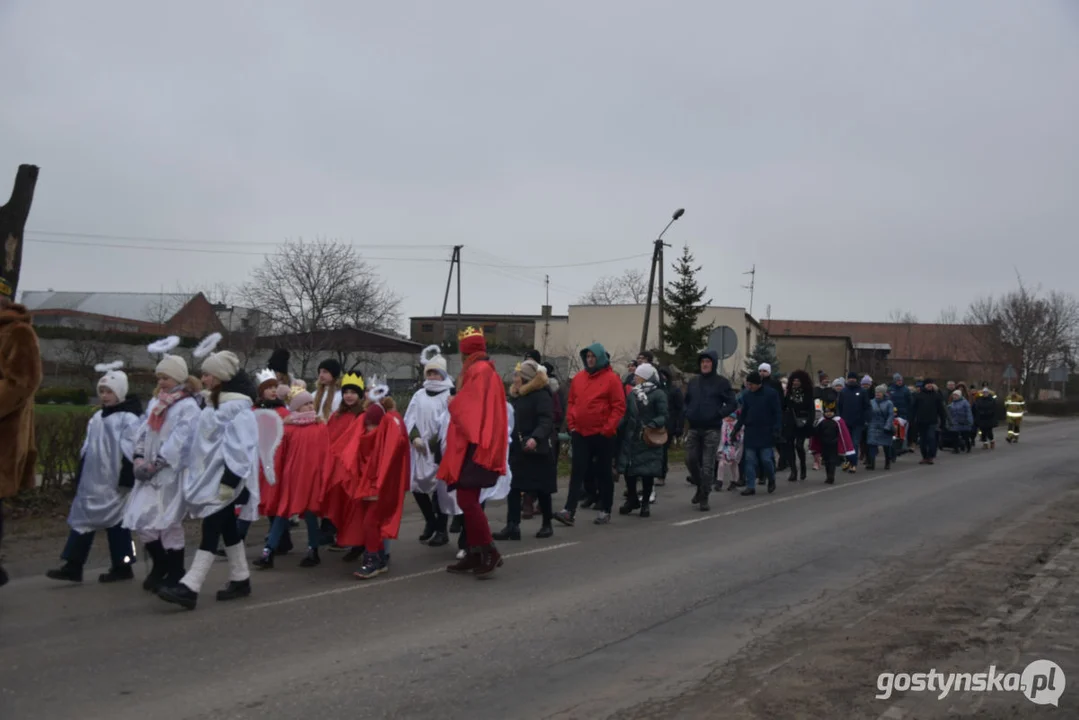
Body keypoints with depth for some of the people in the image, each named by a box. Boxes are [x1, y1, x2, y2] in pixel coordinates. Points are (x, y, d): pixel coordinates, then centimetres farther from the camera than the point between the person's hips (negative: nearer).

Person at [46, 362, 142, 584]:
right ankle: (73, 566, 7)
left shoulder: (129, 418, -11)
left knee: (116, 521, 0)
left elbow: (129, 452, -15)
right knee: (82, 518, 5)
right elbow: (86, 449, 20)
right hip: (92, 481, 8)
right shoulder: (97, 418, 15)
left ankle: (122, 567, 11)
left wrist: (126, 479, -18)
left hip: (113, 482, -8)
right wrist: (79, 476, 19)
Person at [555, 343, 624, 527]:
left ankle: (605, 510, 18)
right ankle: (569, 510, -5)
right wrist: (572, 425, 4)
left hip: (602, 435, -4)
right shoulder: (578, 378, 7)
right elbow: (571, 403, 14)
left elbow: (619, 407, -8)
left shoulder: (611, 378, -6)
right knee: (577, 472, -1)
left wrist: (607, 429, -13)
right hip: (580, 434, 4)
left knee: (603, 473, 8)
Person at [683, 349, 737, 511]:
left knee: (708, 465, -3)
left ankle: (704, 498, 5)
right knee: (691, 460, 3)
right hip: (694, 429, 4)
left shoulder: (721, 382, -2)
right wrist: (688, 414, 5)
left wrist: (718, 414, -13)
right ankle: (699, 487, 28)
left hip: (712, 429, -4)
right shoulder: (693, 382, 11)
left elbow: (733, 404, -3)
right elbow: (686, 401, 23)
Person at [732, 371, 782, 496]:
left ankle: (771, 480, 22)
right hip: (750, 433, 4)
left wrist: (777, 429, -13)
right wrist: (737, 428, 8)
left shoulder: (771, 394, -6)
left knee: (766, 459, -5)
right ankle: (750, 486, 4)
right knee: (750, 460, 0)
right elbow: (743, 414, 14)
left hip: (766, 433, -4)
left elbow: (778, 413, -6)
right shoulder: (748, 395, 8)